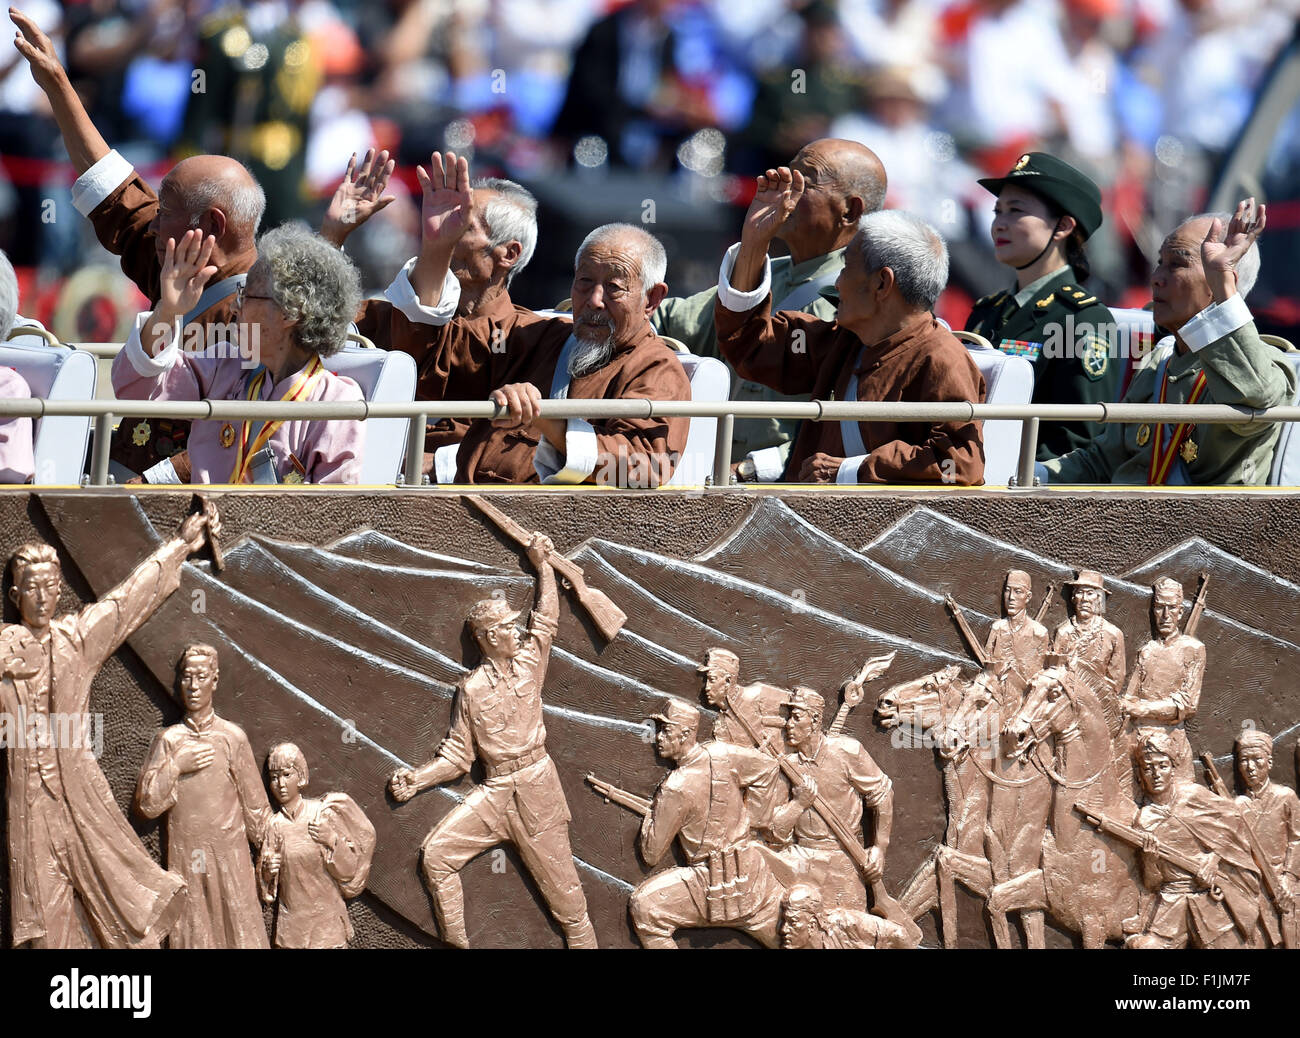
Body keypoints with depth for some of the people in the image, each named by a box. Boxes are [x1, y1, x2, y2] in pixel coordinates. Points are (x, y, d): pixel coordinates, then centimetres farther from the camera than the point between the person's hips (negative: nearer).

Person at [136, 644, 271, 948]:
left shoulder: (232, 737, 1)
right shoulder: (168, 740, 6)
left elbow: (255, 807, 6)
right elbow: (147, 803, 2)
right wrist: (176, 767, -9)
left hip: (229, 861, -2)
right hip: (184, 859, 2)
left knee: (241, 933, -5)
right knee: (192, 936, 1)